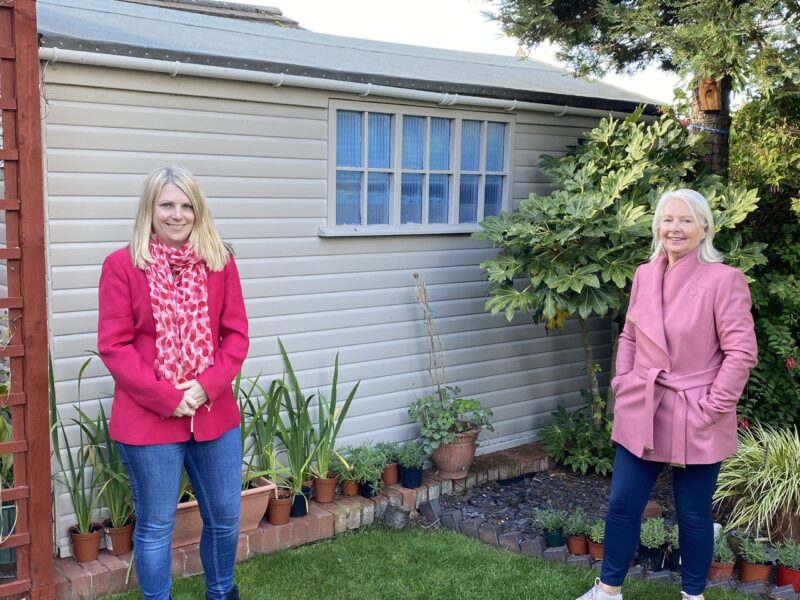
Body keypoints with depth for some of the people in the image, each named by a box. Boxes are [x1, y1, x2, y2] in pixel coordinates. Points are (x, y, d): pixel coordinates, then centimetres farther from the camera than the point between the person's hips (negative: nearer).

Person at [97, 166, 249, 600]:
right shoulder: (122, 265, -5)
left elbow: (236, 334, 3)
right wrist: (166, 397, -15)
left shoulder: (220, 262, 4)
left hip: (215, 414, 4)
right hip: (148, 418, -3)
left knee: (225, 517, 15)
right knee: (155, 527, 8)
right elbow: (113, 346, -8)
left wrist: (207, 385, -13)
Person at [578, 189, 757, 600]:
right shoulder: (644, 275, 5)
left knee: (693, 514, 10)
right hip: (642, 413, 5)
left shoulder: (724, 279, -12)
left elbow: (741, 352, -13)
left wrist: (712, 406, -14)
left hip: (695, 421, -5)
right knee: (622, 504, 11)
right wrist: (622, 382, 5)